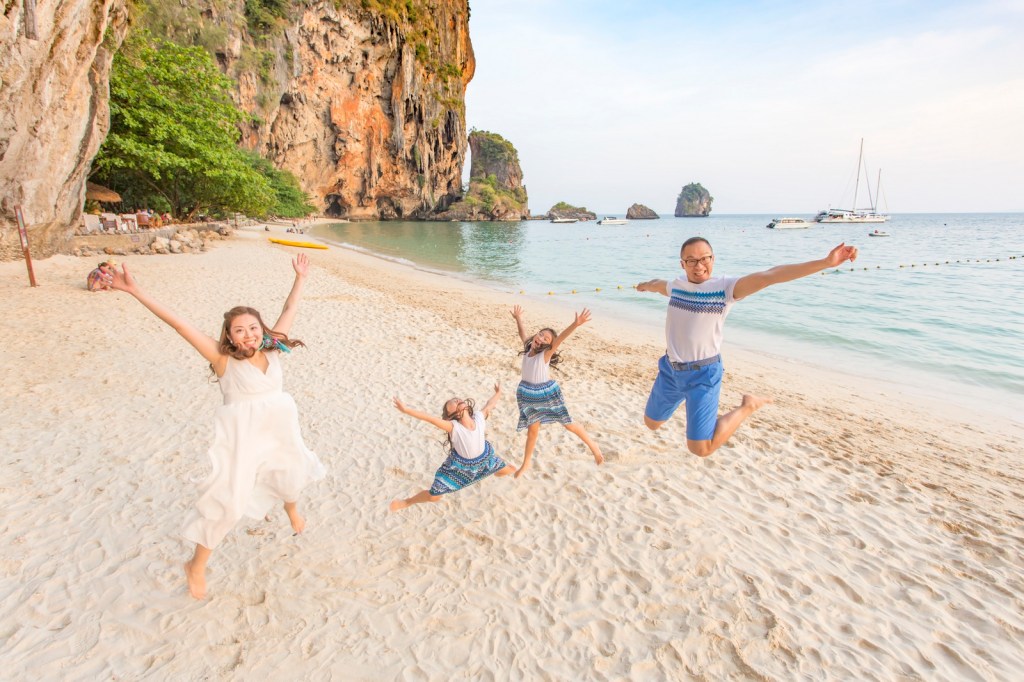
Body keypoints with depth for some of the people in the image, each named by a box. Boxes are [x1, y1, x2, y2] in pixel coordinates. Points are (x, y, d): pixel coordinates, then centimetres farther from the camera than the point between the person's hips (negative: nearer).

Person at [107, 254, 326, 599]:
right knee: (225, 501, -2)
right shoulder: (224, 359, -18)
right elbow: (180, 324, -26)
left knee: (290, 475, 27)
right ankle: (197, 565, 23)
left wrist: (300, 278, 11)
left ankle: (291, 508, 64)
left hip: (279, 431, 5)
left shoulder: (273, 349, -7)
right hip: (241, 437, -5)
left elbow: (289, 310, 3)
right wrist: (136, 291, -31)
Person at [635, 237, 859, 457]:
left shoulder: (724, 287, -11)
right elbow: (657, 284, 28)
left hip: (703, 374, -6)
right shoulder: (676, 284, 4)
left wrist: (825, 262, -34)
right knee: (651, 423, 20)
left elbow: (770, 276, -24)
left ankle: (747, 407, 14)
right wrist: (643, 285, 51)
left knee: (700, 448, -7)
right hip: (669, 370, 6)